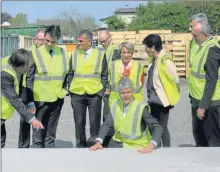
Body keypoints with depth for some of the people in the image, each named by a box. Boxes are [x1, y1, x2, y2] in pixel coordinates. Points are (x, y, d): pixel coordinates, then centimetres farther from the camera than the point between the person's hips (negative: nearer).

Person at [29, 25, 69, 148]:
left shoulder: (62, 53, 3)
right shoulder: (36, 53, -7)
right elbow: (30, 78, -7)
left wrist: (64, 90, 4)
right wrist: (30, 99, -10)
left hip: (57, 98, 4)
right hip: (40, 99, -3)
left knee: (51, 133, 15)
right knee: (39, 132, 4)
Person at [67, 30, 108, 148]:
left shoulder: (100, 54, 2)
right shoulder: (74, 54, 7)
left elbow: (104, 75, 4)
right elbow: (70, 74, 12)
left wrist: (101, 91, -3)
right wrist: (70, 90, 4)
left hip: (94, 94, -1)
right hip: (77, 94, 2)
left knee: (95, 122, 3)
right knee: (79, 122, 5)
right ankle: (81, 145, 18)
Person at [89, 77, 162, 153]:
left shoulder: (141, 108, -16)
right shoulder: (115, 105, -2)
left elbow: (157, 127, -20)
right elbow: (106, 125, -2)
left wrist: (150, 146, -36)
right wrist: (98, 142, -17)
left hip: (138, 147, -4)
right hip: (119, 143, 4)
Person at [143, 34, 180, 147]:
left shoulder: (165, 61, -20)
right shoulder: (154, 59, 5)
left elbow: (175, 80, -16)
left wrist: (171, 98, -6)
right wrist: (150, 96, 13)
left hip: (162, 101, -9)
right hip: (153, 100, 9)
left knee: (162, 128, 2)